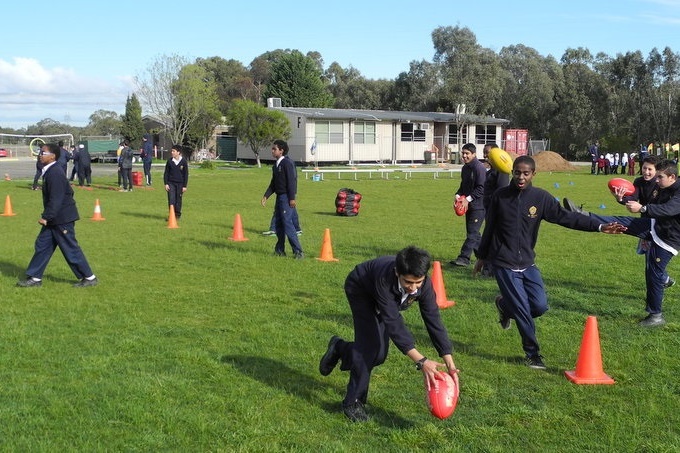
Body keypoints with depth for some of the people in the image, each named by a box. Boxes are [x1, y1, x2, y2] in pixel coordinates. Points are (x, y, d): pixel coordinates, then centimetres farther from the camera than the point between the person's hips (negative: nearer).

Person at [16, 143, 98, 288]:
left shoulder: (55, 173, -21)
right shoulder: (51, 171, 11)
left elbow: (56, 199, -25)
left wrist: (46, 217, -21)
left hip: (62, 219, -10)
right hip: (55, 218, 10)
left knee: (70, 249, -2)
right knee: (42, 245, 13)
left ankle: (89, 278, 7)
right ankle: (35, 278, 20)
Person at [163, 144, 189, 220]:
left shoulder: (183, 161, -3)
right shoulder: (169, 161, 2)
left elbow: (186, 174, 0)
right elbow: (166, 173, 7)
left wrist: (184, 186, -2)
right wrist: (166, 184, -2)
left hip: (180, 183, -1)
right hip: (171, 183, 1)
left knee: (178, 200, 6)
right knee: (171, 200, -5)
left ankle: (177, 215, 19)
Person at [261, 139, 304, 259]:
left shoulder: (287, 163, -12)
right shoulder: (276, 165, 16)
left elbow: (292, 181, -17)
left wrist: (292, 198, -21)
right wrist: (266, 196, 15)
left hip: (286, 197, -9)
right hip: (279, 196, 9)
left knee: (287, 223, -13)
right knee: (278, 223, 11)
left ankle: (298, 251, -11)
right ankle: (280, 250, 20)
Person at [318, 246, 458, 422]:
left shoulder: (425, 285, -33)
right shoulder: (385, 279, -46)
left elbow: (434, 321, -29)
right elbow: (394, 322, -49)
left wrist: (450, 364, -36)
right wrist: (421, 361, -54)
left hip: (381, 297, 5)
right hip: (360, 289, -5)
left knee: (380, 354, 1)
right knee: (369, 343, -21)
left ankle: (339, 348, 31)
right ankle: (353, 402, -6)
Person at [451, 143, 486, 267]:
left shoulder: (479, 168, -15)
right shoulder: (465, 168, 13)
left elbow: (481, 188, -19)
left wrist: (468, 199, -22)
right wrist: (458, 195, 4)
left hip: (479, 206, -10)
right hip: (469, 205, 10)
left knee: (472, 232, -9)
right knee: (473, 232, 13)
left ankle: (464, 258, -12)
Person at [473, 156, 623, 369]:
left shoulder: (541, 197, -2)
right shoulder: (500, 196, -3)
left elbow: (566, 217, -7)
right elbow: (489, 228, 7)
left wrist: (599, 226, -17)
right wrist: (481, 257, 14)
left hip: (527, 263, 3)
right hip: (503, 264, -3)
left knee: (540, 305, -5)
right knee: (522, 311, -6)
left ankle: (505, 306, 25)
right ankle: (532, 353, 13)